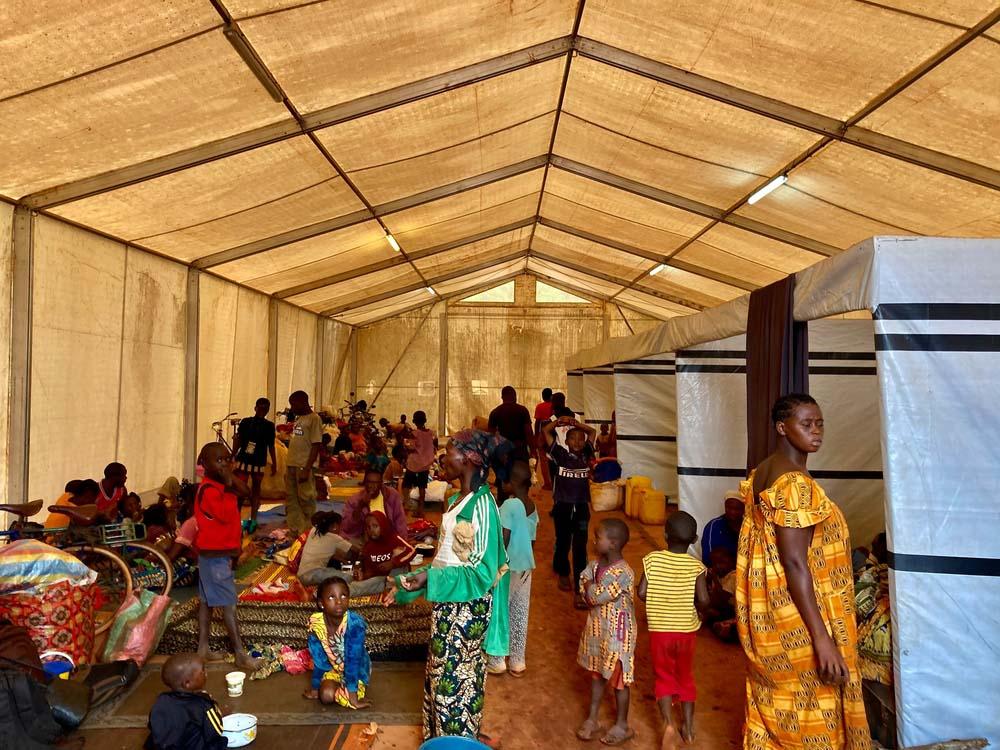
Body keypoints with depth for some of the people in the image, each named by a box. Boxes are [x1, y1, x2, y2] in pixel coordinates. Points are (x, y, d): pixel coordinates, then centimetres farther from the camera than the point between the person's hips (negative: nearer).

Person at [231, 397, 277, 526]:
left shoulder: (269, 426, 3)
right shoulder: (245, 422, 1)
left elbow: (271, 446, 6)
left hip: (259, 462, 1)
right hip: (243, 460, -1)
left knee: (256, 489, 4)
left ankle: (253, 519, 8)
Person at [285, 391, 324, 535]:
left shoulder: (314, 418, -9)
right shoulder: (298, 418, 17)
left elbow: (316, 446, -14)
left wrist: (307, 469, -19)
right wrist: (288, 467, 17)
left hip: (304, 466, -8)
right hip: (292, 465, 9)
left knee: (306, 500, -2)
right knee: (291, 500, 12)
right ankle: (294, 531, 21)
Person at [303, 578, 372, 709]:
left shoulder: (355, 623, -33)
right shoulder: (315, 623, -22)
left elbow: (353, 660, -30)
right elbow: (318, 659, -11)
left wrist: (352, 696, -27)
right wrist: (314, 688, -5)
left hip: (357, 669, -2)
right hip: (332, 667, 3)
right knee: (326, 695, -21)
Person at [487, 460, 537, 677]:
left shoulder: (510, 504, -18)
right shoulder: (533, 507, 6)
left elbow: (504, 538, -20)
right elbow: (531, 539, 12)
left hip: (509, 566, -7)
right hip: (526, 565, 7)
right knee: (520, 613, 13)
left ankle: (497, 661, 15)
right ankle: (518, 662, 21)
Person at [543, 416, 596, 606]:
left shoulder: (586, 455, 3)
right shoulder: (560, 454, -4)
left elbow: (592, 431, 13)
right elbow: (545, 431, -4)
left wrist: (576, 423, 2)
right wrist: (559, 422, -11)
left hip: (581, 507, 1)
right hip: (562, 506, -1)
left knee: (580, 549, -4)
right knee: (563, 543, 15)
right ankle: (563, 574, 41)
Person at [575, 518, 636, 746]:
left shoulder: (623, 573, -27)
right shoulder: (596, 563, -2)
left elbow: (597, 596, -27)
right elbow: (584, 585, 1)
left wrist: (590, 588, -10)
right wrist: (593, 593, -16)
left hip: (616, 633, -7)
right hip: (597, 628, 7)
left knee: (618, 679, 9)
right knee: (596, 673, 19)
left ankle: (622, 725, 27)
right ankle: (592, 718, 34)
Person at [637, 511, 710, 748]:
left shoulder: (652, 559, -11)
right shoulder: (696, 566, -12)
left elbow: (641, 593, -13)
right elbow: (703, 600, -19)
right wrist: (696, 611, 2)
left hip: (659, 629, -1)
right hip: (686, 630, 1)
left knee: (663, 677, 15)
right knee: (686, 677, 20)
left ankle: (669, 724, -2)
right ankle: (688, 727, 29)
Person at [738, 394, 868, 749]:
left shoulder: (761, 473, 8)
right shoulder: (794, 483, -20)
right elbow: (795, 563, -25)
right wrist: (822, 637, -24)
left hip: (766, 613, 9)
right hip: (797, 617, -9)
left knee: (771, 707, 19)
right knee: (810, 712, 6)